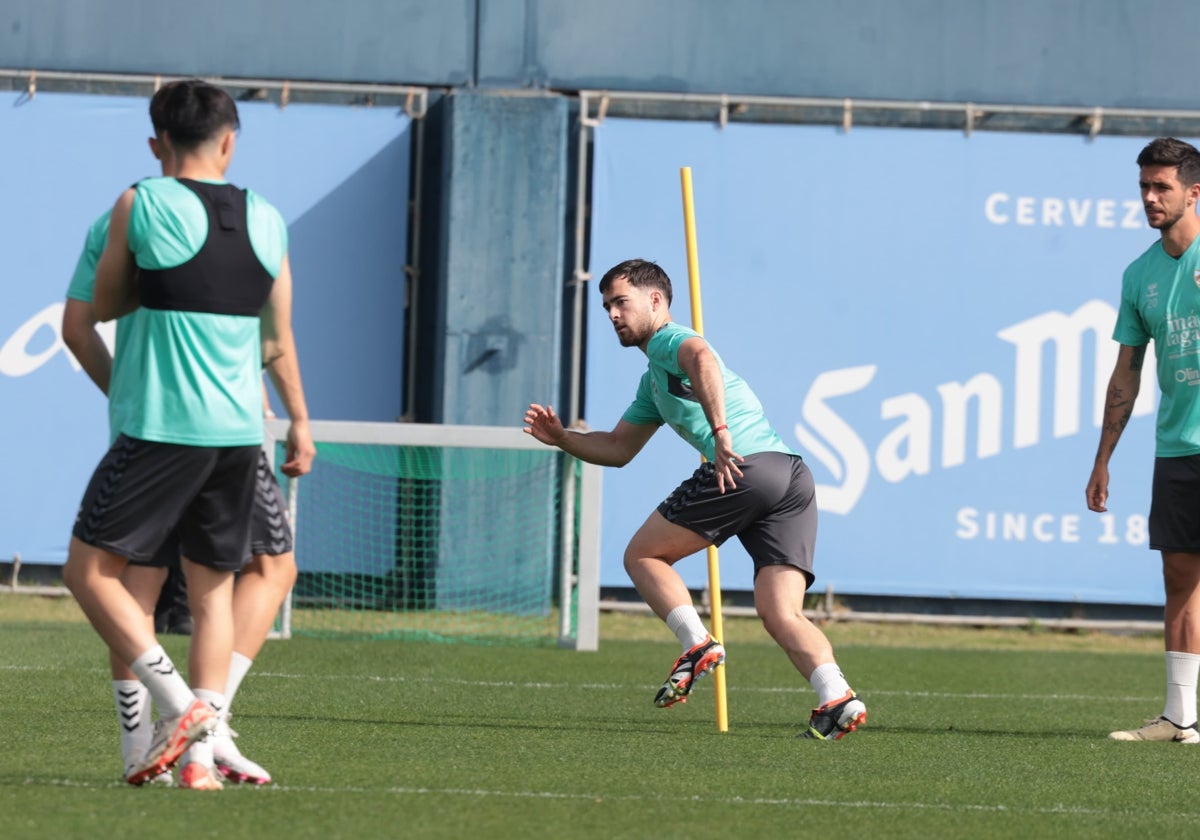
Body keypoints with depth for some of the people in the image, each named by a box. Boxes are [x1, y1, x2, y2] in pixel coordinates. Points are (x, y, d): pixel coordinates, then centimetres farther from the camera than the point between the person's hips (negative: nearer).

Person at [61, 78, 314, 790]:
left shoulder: (141, 205, -5)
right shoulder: (267, 220, 7)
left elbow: (103, 305, 7)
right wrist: (299, 422, 29)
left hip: (159, 429, -5)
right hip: (238, 431, 5)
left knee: (91, 570, 3)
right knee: (214, 591, 11)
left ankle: (178, 705, -13)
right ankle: (201, 756, 3)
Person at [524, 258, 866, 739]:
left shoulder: (668, 340, 6)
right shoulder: (653, 381, 36)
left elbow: (702, 360, -20)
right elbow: (618, 449, 43)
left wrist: (720, 432, -30)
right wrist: (562, 439, 30)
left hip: (746, 466, -9)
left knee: (641, 556, 8)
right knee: (781, 614, -3)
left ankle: (697, 644, -10)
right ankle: (837, 698, -24)